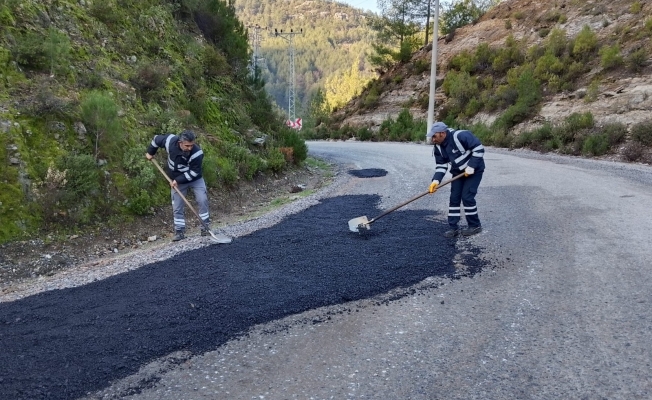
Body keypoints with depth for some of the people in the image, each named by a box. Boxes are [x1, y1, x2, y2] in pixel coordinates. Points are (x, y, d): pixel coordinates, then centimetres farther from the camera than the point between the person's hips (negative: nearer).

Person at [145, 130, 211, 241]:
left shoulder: (197, 153, -32)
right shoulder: (170, 141, -25)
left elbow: (193, 172, -27)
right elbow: (157, 139, -3)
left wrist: (178, 180, -27)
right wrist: (150, 152, 8)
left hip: (194, 179, -2)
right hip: (176, 180, 2)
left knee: (202, 200, -12)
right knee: (177, 206, 3)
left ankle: (205, 226, 3)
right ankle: (180, 231, 13)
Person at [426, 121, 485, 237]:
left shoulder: (461, 136, -28)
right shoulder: (438, 147, -6)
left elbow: (479, 148, -25)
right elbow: (441, 165, -3)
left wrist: (471, 166, -26)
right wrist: (436, 180, -17)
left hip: (474, 170, -7)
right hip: (458, 172, 7)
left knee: (467, 197, -11)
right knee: (454, 198, 2)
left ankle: (475, 225, 6)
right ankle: (454, 227, 10)